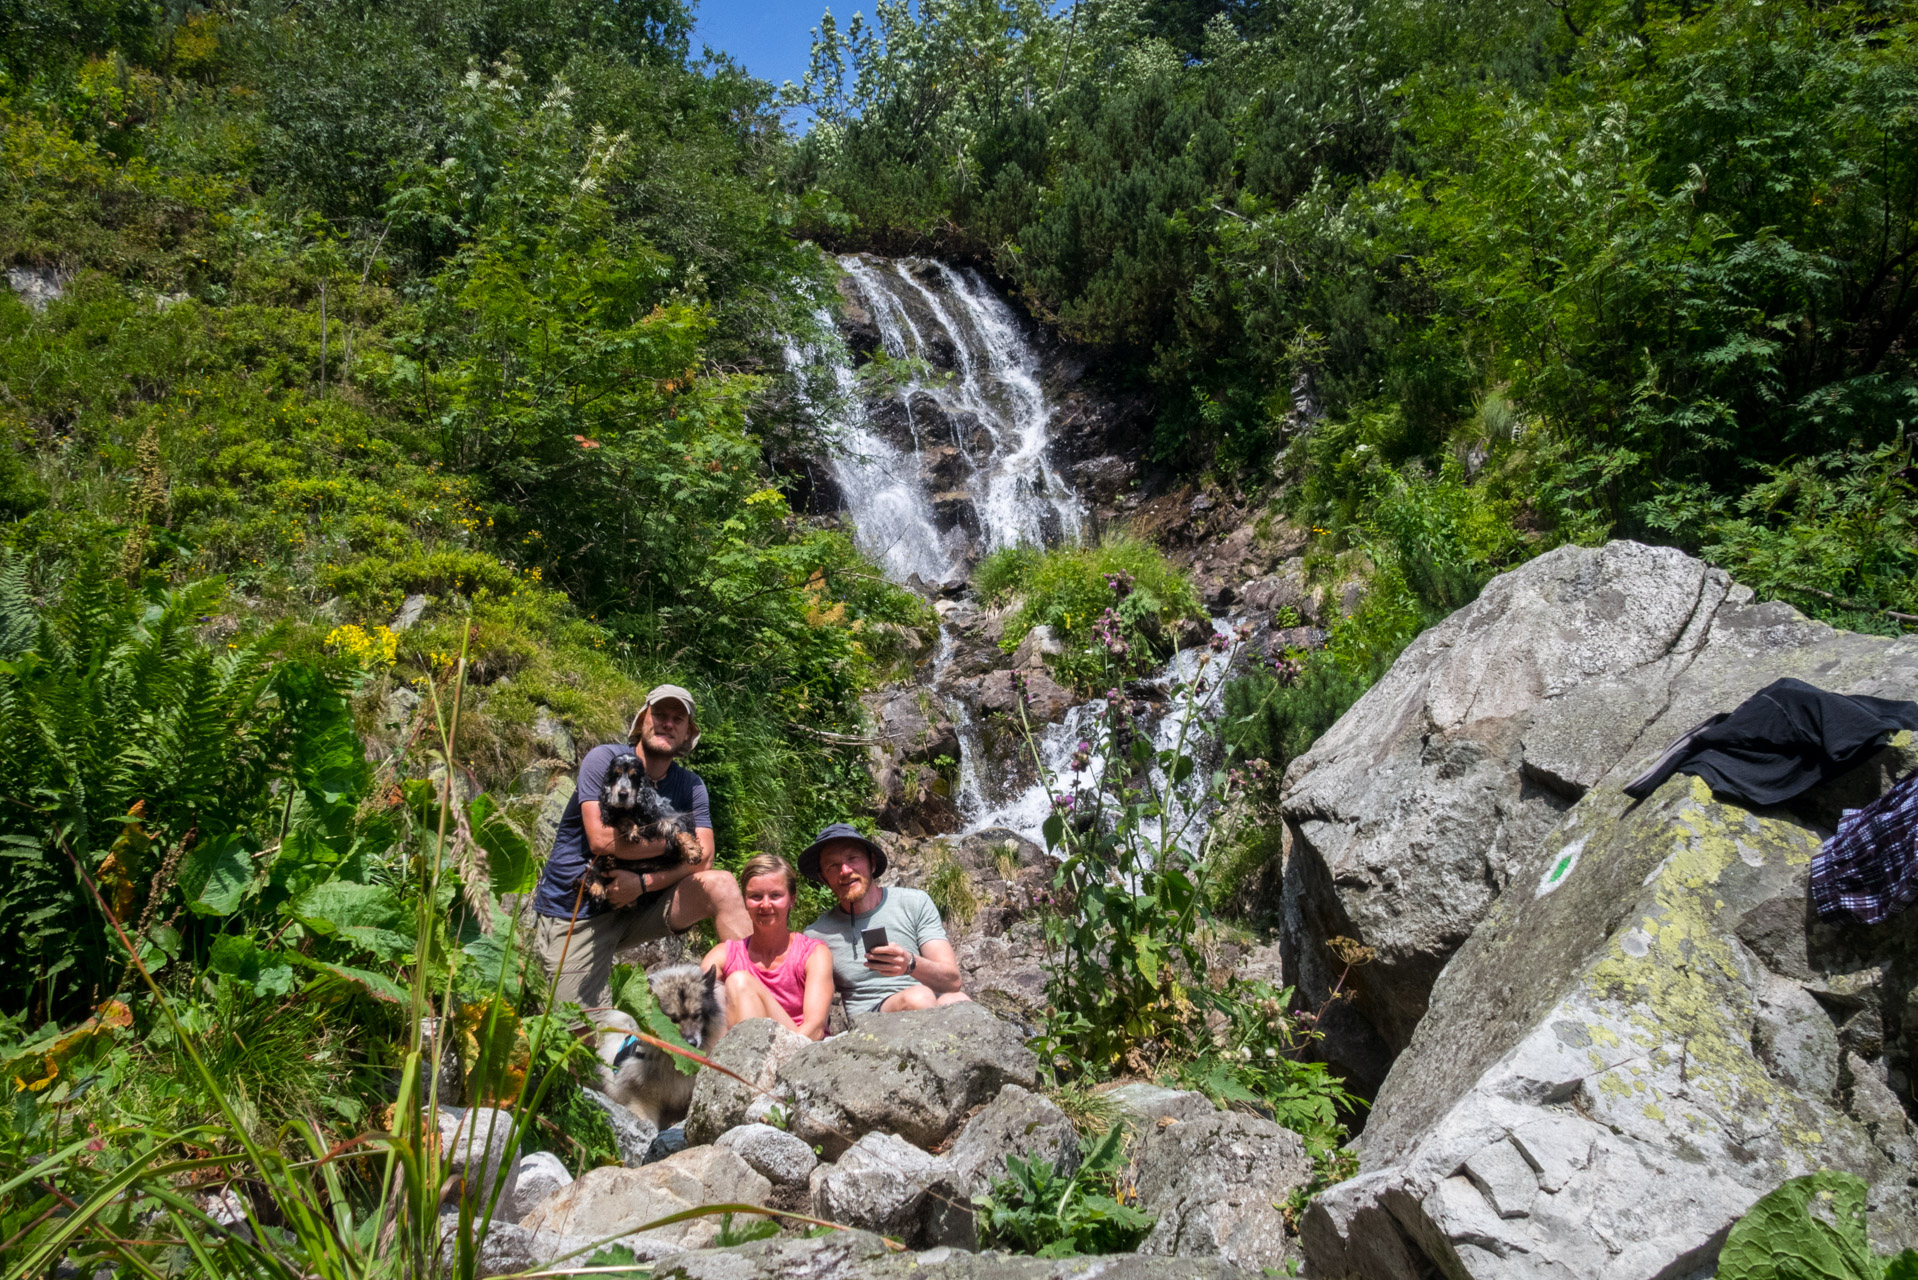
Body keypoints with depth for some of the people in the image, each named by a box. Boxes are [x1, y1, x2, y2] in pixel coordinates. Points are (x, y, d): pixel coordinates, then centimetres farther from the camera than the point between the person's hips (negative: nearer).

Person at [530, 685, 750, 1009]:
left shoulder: (690, 786, 3)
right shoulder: (605, 760, -10)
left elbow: (703, 859, -7)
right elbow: (601, 839, -23)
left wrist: (644, 882, -23)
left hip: (639, 906, 4)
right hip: (576, 913, -4)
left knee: (721, 886, -19)